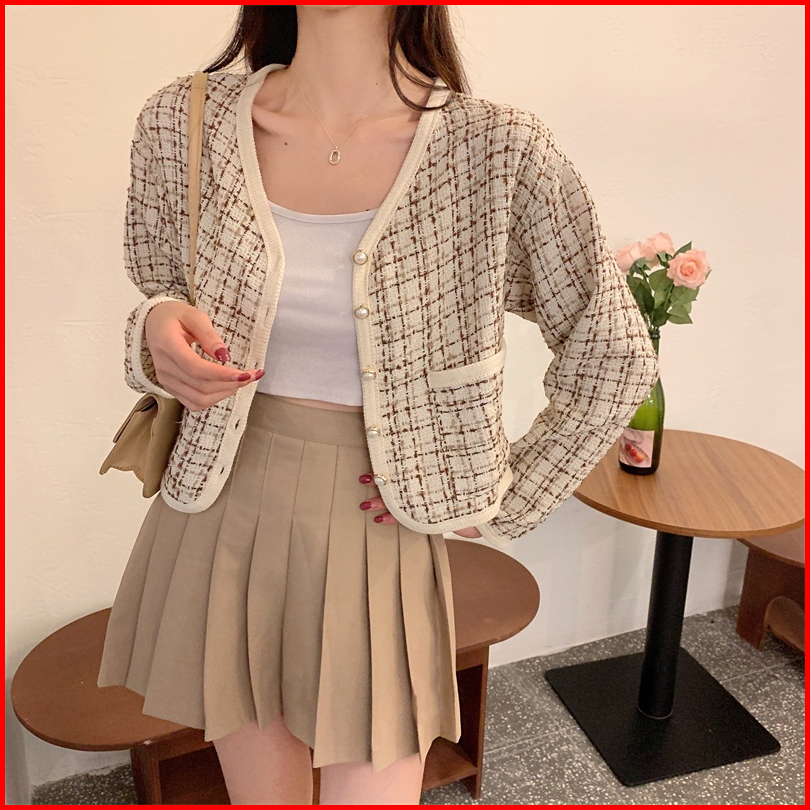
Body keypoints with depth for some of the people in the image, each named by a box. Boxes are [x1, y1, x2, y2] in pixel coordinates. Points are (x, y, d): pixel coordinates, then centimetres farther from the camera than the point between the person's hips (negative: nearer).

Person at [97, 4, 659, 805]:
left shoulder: (497, 152, -12)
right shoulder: (181, 123, -3)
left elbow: (614, 358, -2)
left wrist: (500, 506, -2)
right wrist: (158, 336, -13)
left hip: (379, 539, -2)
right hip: (225, 519, 3)